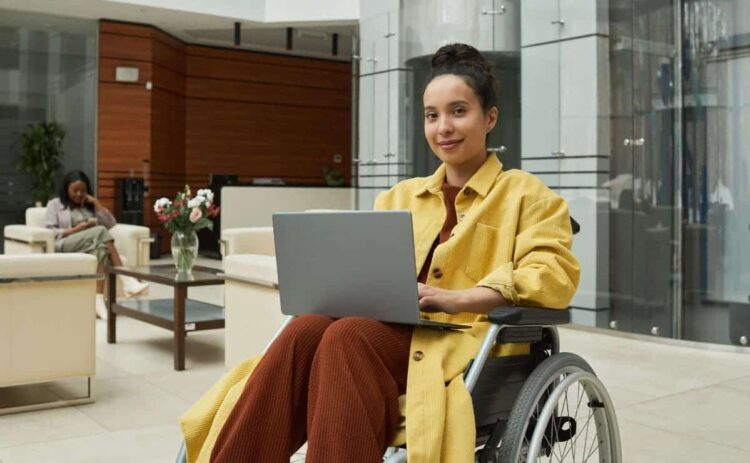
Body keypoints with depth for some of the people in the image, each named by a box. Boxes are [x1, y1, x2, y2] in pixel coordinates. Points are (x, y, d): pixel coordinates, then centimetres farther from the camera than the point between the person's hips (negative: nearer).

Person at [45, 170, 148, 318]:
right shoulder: (55, 204, 14)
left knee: (101, 247, -35)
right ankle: (126, 279, -40)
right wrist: (76, 229, -12)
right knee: (100, 231, -31)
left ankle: (99, 299, -52)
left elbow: (111, 224, 12)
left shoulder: (90, 205, 25)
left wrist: (96, 203, 5)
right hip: (65, 246, -4)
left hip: (92, 244, 4)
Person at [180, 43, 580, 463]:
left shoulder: (526, 194, 10)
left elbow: (553, 274, -6)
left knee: (346, 336, -34)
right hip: (393, 332, 5)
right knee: (305, 330, -30)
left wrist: (458, 297, -20)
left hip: (467, 340, -4)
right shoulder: (400, 197, 26)